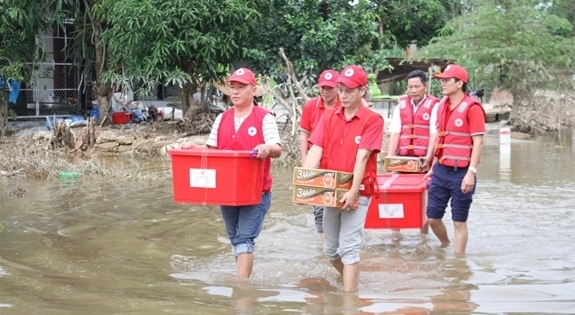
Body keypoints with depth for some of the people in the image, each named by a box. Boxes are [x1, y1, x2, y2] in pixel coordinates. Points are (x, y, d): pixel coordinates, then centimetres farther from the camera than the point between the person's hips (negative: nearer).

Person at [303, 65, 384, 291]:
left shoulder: (372, 120, -8)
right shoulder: (328, 116, 6)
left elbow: (362, 157, -17)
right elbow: (316, 150, -2)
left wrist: (353, 190, -24)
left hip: (357, 192, -6)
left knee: (349, 248, -9)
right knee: (330, 248, 15)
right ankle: (352, 281, 39)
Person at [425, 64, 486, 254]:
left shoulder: (472, 107, -11)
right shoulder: (442, 106, 10)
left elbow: (478, 143, -13)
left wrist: (471, 172, -19)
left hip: (461, 172, -6)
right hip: (441, 171, 6)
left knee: (459, 222, 3)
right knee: (432, 217, 11)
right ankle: (445, 246, 37)